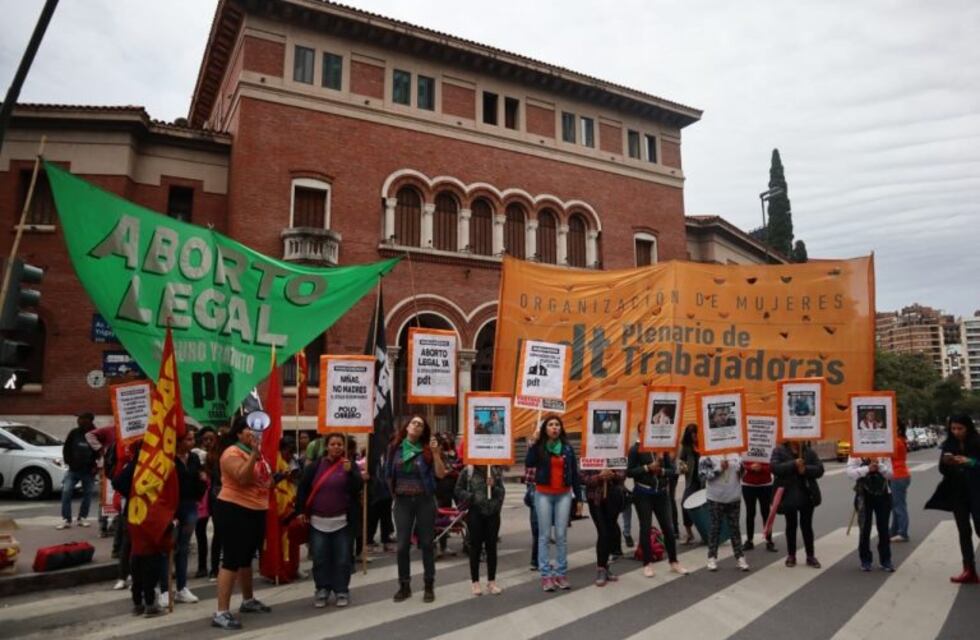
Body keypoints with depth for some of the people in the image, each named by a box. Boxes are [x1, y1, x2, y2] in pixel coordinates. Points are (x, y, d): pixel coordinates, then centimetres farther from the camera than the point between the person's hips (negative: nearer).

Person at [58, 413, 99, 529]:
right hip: (73, 469, 2)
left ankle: (82, 518, 20)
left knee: (87, 494, 6)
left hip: (88, 471, -2)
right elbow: (66, 448, 9)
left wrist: (95, 466, -9)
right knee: (66, 492, -8)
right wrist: (68, 461, 0)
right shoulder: (74, 433, -1)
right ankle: (66, 520, -1)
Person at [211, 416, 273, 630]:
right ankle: (221, 613, -3)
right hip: (233, 511, -9)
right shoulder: (232, 452, -15)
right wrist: (255, 454, -34)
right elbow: (242, 477, -30)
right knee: (232, 560, -8)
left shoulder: (255, 451, 11)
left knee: (246, 558, 20)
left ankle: (248, 600, 34)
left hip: (256, 512, 9)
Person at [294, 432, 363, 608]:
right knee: (320, 558, 6)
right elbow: (303, 488, 7)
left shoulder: (350, 465, 1)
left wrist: (349, 472, -26)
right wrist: (301, 510, 2)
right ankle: (322, 590, 19)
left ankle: (342, 590, 15)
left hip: (343, 521, -1)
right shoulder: (316, 466, 4)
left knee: (342, 558, 3)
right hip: (318, 520, 1)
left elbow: (359, 486, -11)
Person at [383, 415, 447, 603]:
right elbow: (388, 474, 11)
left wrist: (435, 452, -18)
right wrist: (393, 493, 8)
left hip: (424, 500, -1)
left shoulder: (427, 450, -3)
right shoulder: (395, 448, 2)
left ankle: (429, 586, 16)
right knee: (402, 544, 4)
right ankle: (404, 586, 18)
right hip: (402, 501, 1)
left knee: (426, 543, 5)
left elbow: (441, 474, -10)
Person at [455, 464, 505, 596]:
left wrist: (493, 486, -15)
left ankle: (492, 582, 19)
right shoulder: (467, 472, -4)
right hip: (475, 512, -2)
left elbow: (501, 492, 4)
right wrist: (472, 497, -12)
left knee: (491, 546, 8)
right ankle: (475, 582, 17)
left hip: (493, 512, 2)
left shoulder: (496, 472, 3)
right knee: (476, 547, 6)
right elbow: (458, 490, 1)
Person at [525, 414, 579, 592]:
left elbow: (574, 473, 8)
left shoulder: (567, 448, 5)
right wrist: (532, 443, -24)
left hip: (564, 495, 2)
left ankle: (561, 573, 10)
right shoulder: (539, 447, -1)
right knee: (544, 535, 1)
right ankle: (545, 574, 5)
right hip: (543, 495, -2)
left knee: (561, 535, 3)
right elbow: (528, 463, -19)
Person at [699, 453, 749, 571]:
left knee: (734, 528, 12)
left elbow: (742, 470, 15)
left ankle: (739, 557, 21)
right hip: (715, 498, -3)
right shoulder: (707, 455, -10)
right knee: (714, 528, 7)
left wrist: (741, 470, -7)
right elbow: (703, 474, -14)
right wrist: (719, 468, -20)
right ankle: (712, 557, 17)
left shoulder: (736, 453, 2)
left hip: (734, 498, 3)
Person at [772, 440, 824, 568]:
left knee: (806, 525, 8)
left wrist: (805, 469, -19)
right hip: (788, 495, -2)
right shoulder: (779, 451, -3)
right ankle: (791, 556, 20)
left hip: (807, 495, 2)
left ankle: (810, 556, 18)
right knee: (791, 525, 9)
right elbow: (774, 467, -17)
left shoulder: (809, 452, 5)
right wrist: (793, 464, -25)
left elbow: (820, 469, -1)